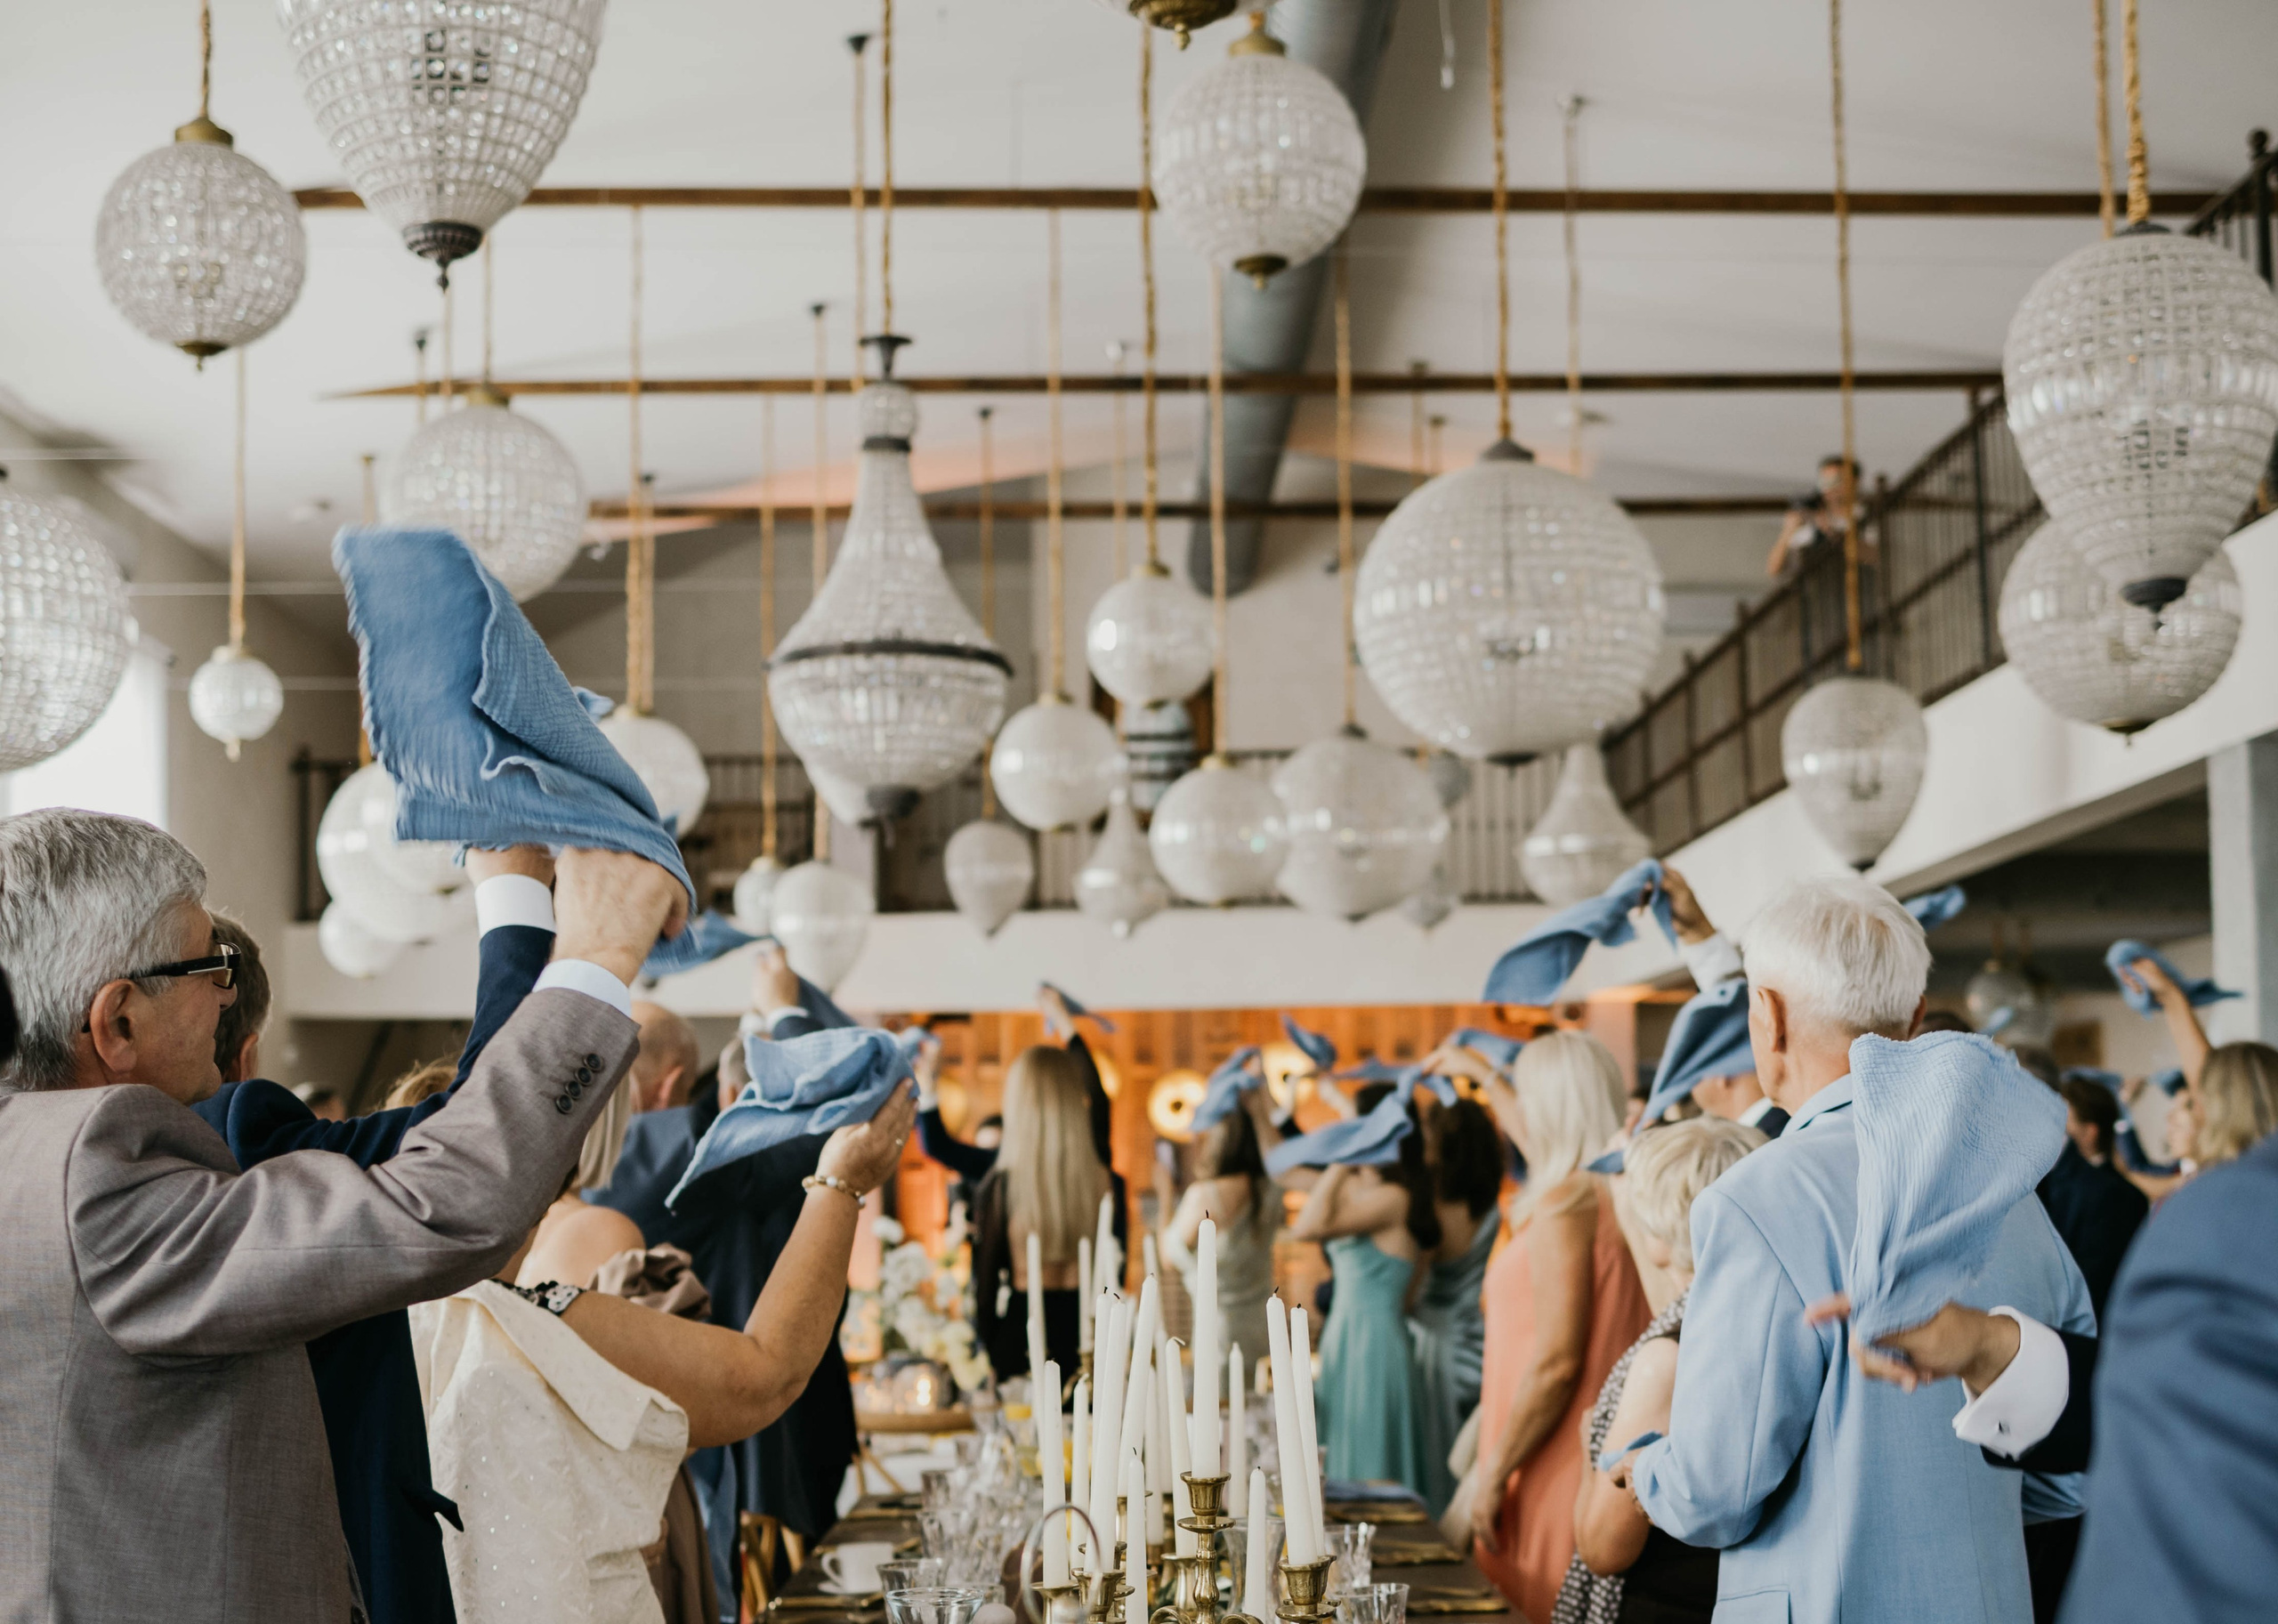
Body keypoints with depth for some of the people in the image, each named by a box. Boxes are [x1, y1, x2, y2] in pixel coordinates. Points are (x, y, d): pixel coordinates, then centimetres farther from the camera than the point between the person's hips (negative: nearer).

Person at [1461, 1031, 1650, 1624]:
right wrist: (1485, 1078, 49)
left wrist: (1493, 1473, -14)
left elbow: (1556, 1361, -21)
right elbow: (1538, 1139, 33)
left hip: (1561, 1482, -9)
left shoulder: (1568, 1202, -17)